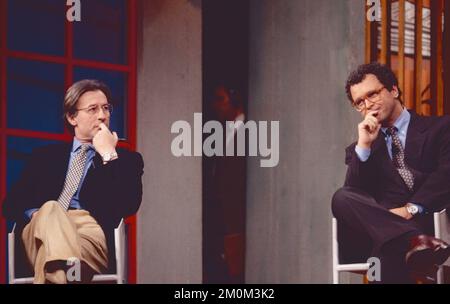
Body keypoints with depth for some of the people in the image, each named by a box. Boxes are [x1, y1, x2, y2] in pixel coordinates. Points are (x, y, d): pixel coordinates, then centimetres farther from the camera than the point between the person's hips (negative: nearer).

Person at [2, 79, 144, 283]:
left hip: (90, 232, -2)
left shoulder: (128, 160, 21)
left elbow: (129, 206, 1)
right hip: (39, 233, 2)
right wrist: (37, 215, -4)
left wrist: (109, 155, 2)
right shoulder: (45, 156, 29)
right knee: (50, 208, -38)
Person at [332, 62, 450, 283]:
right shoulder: (360, 149, 26)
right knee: (342, 197, -31)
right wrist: (364, 146, -2)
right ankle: (414, 242, -48)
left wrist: (411, 209, -17)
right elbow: (355, 198, 8)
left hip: (427, 224, -4)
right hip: (380, 228, 4)